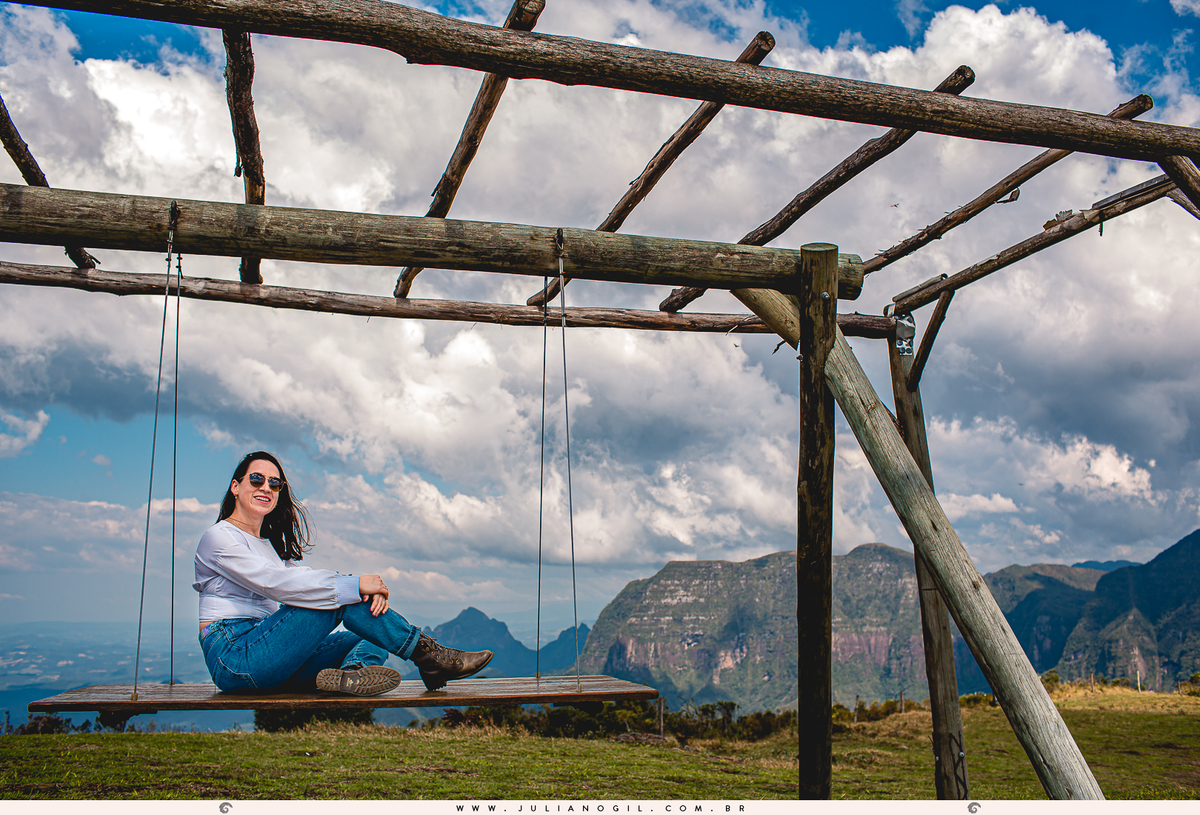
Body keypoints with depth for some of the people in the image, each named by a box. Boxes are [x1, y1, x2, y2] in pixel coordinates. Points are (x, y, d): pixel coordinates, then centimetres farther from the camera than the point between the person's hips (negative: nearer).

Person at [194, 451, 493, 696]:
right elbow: (276, 583, -18)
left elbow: (305, 580, 7)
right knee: (341, 597, -20)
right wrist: (355, 586, -21)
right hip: (233, 658, -8)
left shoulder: (273, 546, 24)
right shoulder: (219, 538, -3)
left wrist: (372, 591, -15)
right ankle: (430, 656, -18)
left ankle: (351, 671, -41)